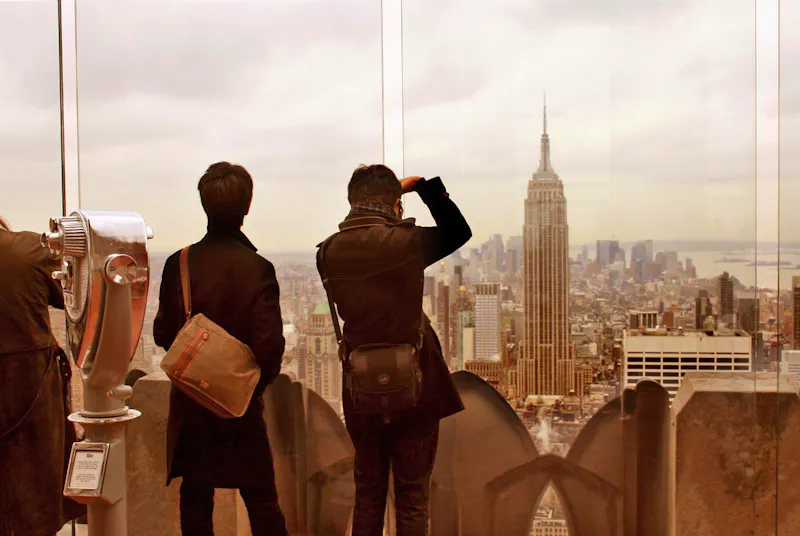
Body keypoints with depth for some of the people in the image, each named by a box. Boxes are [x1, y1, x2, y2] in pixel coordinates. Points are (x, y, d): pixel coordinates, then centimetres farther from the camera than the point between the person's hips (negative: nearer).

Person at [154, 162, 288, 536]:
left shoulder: (178, 264, -6)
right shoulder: (256, 268, -15)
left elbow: (162, 333, -1)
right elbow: (268, 344, -19)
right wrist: (258, 382, -1)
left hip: (189, 404, 3)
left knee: (195, 498, 12)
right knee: (261, 499, 9)